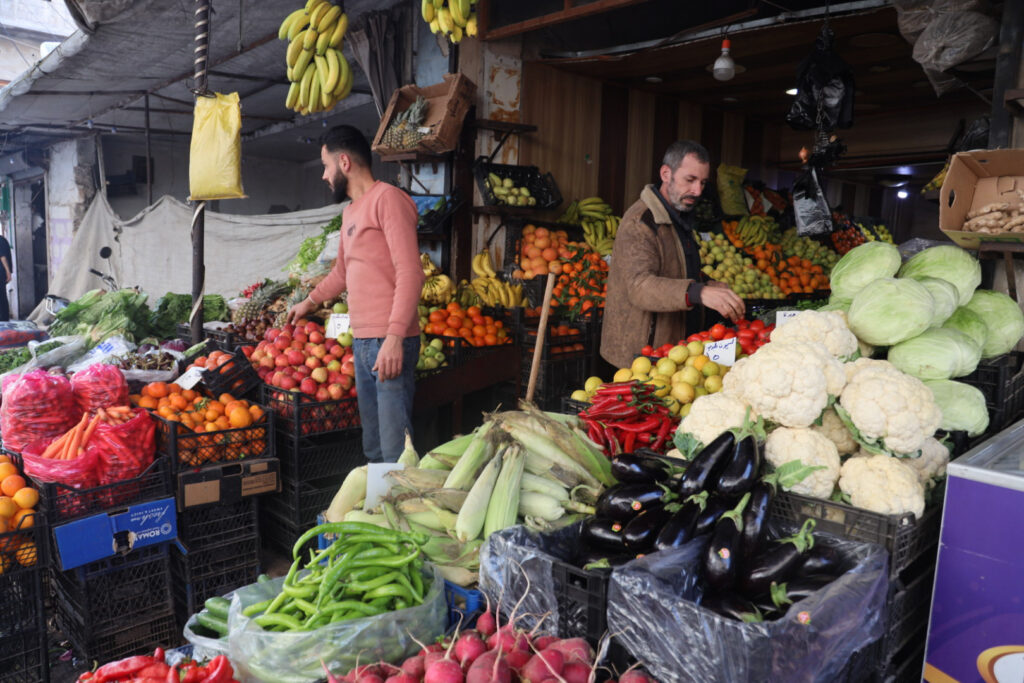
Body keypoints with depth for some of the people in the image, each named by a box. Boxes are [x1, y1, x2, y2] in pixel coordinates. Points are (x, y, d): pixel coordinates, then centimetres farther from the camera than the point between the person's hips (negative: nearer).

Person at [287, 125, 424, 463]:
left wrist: (394, 337, -24)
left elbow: (410, 273, -17)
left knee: (396, 448, -8)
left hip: (389, 343, -9)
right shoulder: (350, 211, 22)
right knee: (373, 446, 13)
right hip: (361, 341, 9)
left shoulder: (387, 198, -7)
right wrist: (309, 302, 45)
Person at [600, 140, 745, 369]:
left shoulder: (680, 218, 16)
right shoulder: (640, 222, -17)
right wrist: (698, 293, -46)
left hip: (677, 349, 9)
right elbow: (639, 285, -33)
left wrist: (712, 289, 11)